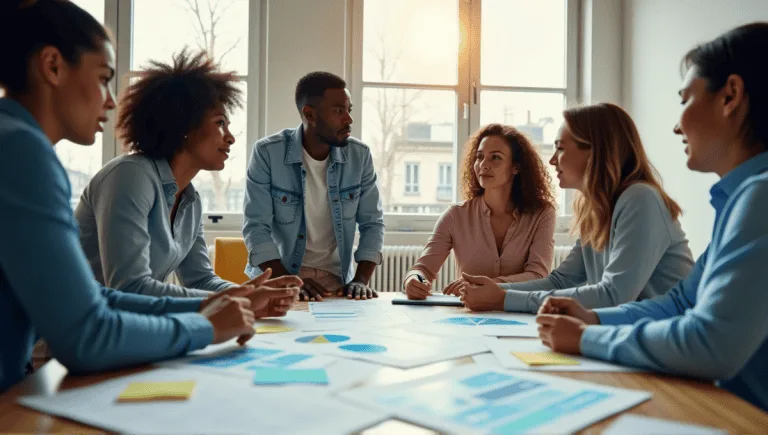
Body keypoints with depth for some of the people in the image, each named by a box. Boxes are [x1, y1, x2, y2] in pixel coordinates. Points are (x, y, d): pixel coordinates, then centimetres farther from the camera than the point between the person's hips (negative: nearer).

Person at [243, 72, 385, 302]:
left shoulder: (359, 155, -2)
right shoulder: (267, 153, -11)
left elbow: (372, 223, 1)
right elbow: (256, 228, -12)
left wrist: (361, 280, -13)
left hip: (337, 278, 2)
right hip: (276, 277, -2)